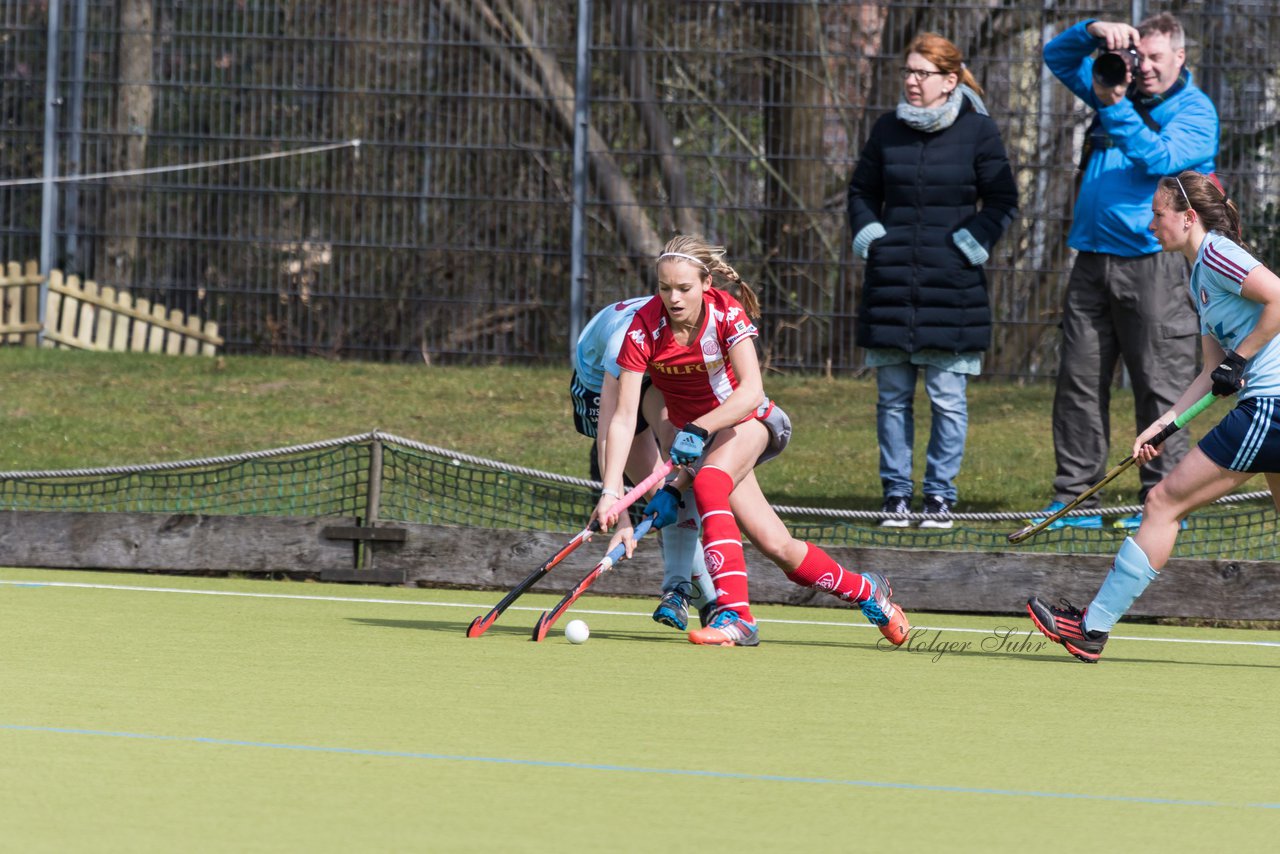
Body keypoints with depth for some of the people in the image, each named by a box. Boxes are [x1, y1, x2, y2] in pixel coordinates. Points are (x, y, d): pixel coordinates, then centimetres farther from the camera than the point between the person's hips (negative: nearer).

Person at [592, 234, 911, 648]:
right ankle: (864, 590, 15)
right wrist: (611, 493, -35)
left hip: (746, 420, -2)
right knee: (778, 547, -8)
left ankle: (735, 614, -33)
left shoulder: (727, 313, -22)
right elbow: (624, 417, -26)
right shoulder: (644, 329, -21)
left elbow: (751, 391, -32)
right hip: (694, 433, 2)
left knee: (709, 484, -35)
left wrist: (698, 429, -47)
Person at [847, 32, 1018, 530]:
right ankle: (896, 492, 12)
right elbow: (861, 190, 20)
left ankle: (940, 494, 6)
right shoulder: (888, 129, 8)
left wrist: (972, 242, -8)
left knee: (948, 397, -2)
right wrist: (867, 236, 5)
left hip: (952, 285, -3)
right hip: (891, 280, 3)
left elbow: (1002, 200, 4)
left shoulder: (977, 131, -1)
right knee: (893, 395, 5)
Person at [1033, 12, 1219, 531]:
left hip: (1154, 263, -6)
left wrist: (1116, 108, -22)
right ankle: (1074, 499, 8)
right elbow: (1057, 57, 21)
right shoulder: (1119, 87, 17)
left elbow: (1159, 158, -16)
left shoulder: (1194, 110, -1)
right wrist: (1094, 31, 2)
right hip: (1094, 259, 6)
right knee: (1079, 381, 4)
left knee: (1159, 385, -6)